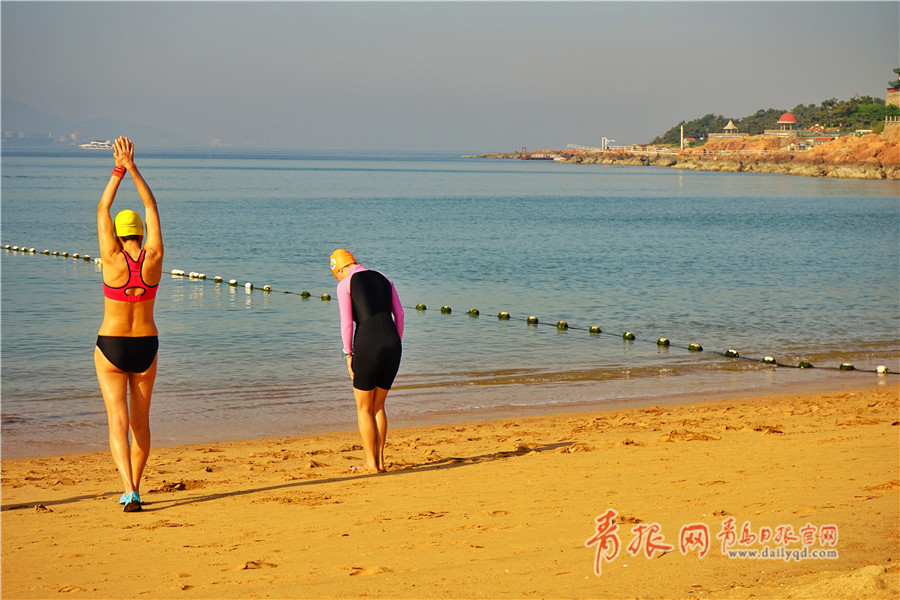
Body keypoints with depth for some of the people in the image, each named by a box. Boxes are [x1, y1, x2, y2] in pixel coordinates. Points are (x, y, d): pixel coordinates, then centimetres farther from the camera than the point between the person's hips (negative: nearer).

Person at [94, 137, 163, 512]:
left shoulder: (112, 259, -13)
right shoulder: (154, 258, -8)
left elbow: (102, 211, -3)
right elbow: (152, 210, 1)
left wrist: (118, 172, 3)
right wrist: (132, 169, 4)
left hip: (111, 348, -3)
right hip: (146, 348, 3)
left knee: (118, 422, -6)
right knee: (141, 420, 17)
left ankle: (129, 491, -22)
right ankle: (134, 488, 23)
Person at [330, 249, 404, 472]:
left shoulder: (345, 285, 1)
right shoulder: (383, 279, 17)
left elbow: (346, 322, -7)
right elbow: (399, 314, 14)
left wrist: (349, 354, 0)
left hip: (367, 346, -5)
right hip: (393, 344, 5)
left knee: (364, 408, 11)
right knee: (378, 406, 20)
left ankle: (371, 463, 9)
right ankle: (380, 460, 18)